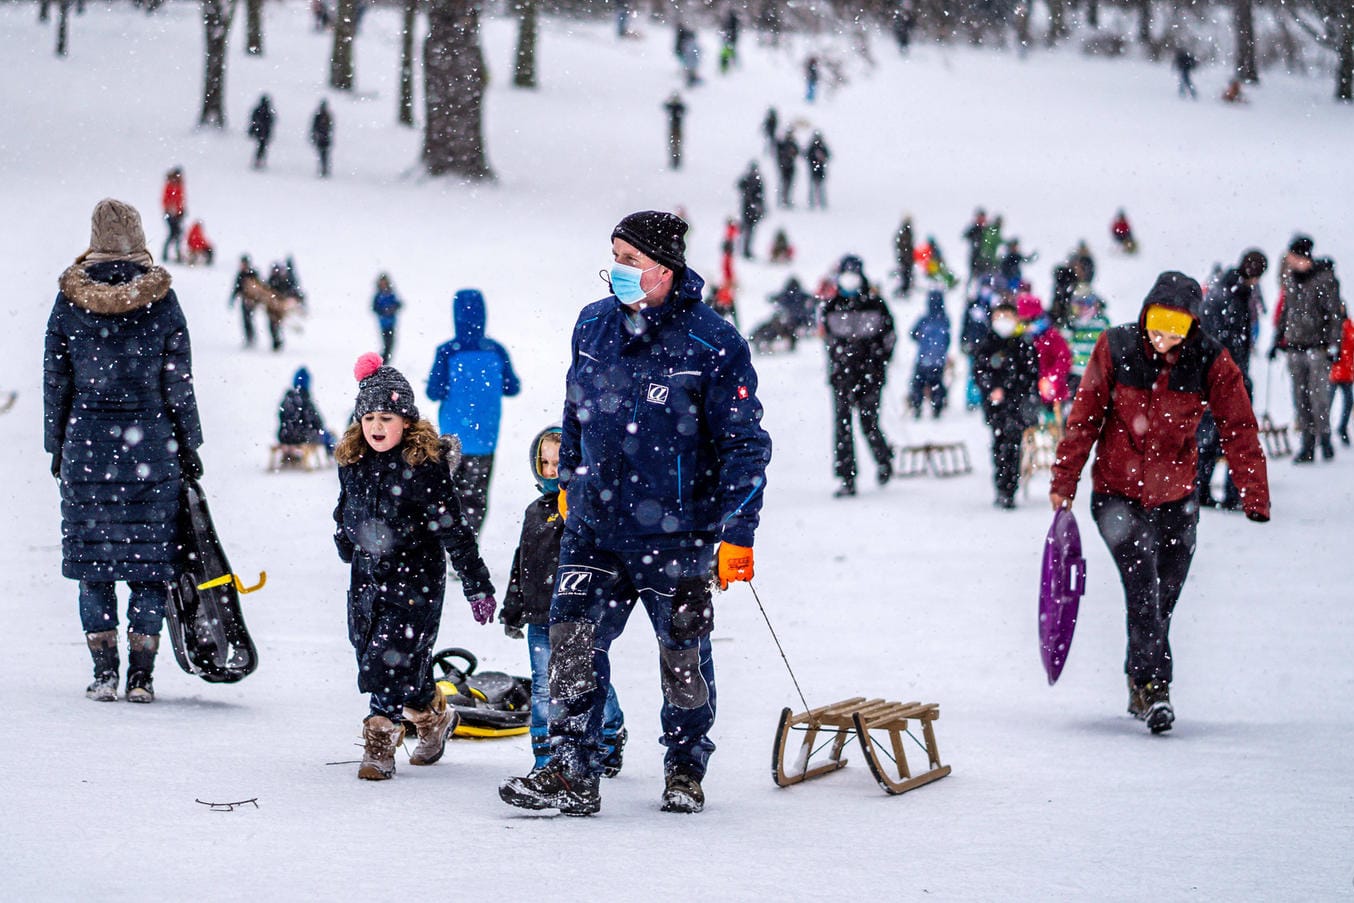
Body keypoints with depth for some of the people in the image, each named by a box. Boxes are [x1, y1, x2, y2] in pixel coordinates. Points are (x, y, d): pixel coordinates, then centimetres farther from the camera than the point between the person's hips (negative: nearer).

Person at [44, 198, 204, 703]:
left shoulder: (70, 300, -1)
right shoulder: (161, 300, -4)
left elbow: (55, 382, 5)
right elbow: (178, 383, 0)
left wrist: (57, 447, 14)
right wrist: (189, 448, 8)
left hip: (87, 444, 1)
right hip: (151, 445, -1)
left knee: (95, 564, 8)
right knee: (150, 563, 5)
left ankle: (104, 674, 6)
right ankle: (141, 676, 2)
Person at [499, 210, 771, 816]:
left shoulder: (711, 345, -12)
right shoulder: (594, 326, 3)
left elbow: (745, 444, -9)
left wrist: (738, 534, -12)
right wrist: (569, 482, 22)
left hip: (675, 535, -4)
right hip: (594, 527, 4)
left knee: (683, 659, 9)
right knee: (572, 643, -8)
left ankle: (685, 771, 28)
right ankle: (571, 775, -2)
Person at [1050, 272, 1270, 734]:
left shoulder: (1210, 361, -10)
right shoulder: (1115, 349, -12)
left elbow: (1239, 430, -5)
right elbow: (1084, 418, -3)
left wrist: (1255, 497, -9)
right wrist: (1063, 482, -1)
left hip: (1176, 497, 2)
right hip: (1116, 492, -2)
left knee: (1162, 599, 8)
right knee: (1142, 583, -18)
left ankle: (1141, 689, 24)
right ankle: (1153, 687, -18)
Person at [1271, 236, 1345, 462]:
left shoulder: (1325, 279, -7)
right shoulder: (1291, 278, 11)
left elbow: (1336, 313, -6)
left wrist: (1334, 344, -11)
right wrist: (1278, 340, 20)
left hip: (1318, 347, -6)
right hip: (1295, 346, 6)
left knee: (1318, 396, -9)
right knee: (1300, 398, 3)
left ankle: (1324, 439, 3)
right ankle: (1306, 445, 7)